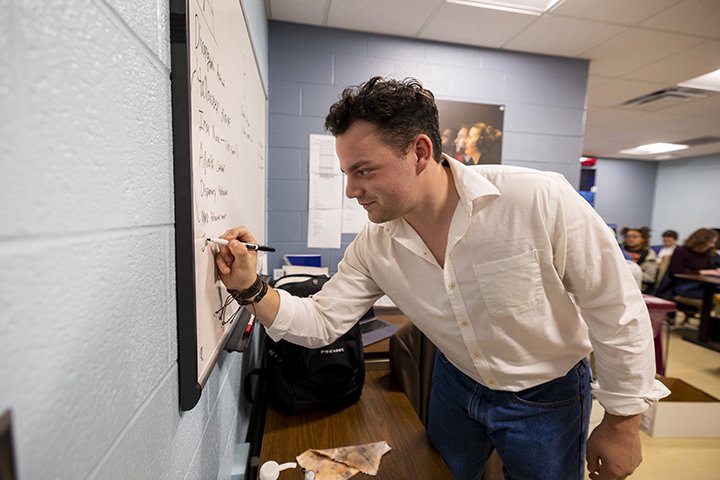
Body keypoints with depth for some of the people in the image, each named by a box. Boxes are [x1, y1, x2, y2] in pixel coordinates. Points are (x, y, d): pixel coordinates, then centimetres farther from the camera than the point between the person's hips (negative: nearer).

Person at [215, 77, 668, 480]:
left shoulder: (540, 200, -30)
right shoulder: (373, 247, -17)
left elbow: (617, 310, -18)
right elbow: (321, 322, -11)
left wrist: (622, 421, -9)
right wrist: (252, 288, -27)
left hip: (547, 398, -2)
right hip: (456, 384, 4)